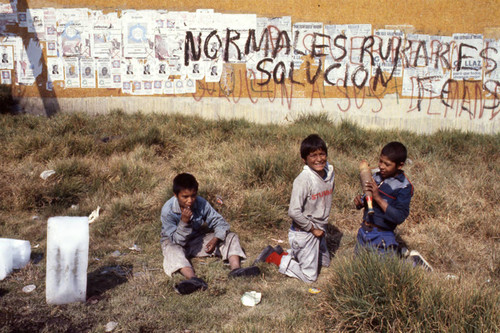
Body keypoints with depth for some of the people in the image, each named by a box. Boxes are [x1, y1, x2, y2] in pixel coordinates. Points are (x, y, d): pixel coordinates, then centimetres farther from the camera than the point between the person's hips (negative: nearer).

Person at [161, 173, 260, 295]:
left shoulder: (201, 204, -15)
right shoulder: (167, 210, -25)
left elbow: (219, 222, -8)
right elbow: (177, 240, -24)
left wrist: (215, 239, -27)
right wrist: (184, 222, -40)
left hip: (197, 239, 4)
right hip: (174, 241, -4)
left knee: (231, 237, -10)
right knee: (172, 251, -40)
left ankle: (236, 269, -35)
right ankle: (193, 279, -63)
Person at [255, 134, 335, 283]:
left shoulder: (329, 174, -2)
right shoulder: (304, 180, -26)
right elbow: (294, 212, -28)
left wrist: (322, 226, 10)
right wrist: (313, 229, -18)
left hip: (319, 230, 8)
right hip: (304, 233, -8)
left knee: (325, 262, 26)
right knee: (310, 276, 3)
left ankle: (288, 254, 32)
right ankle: (273, 256, 14)